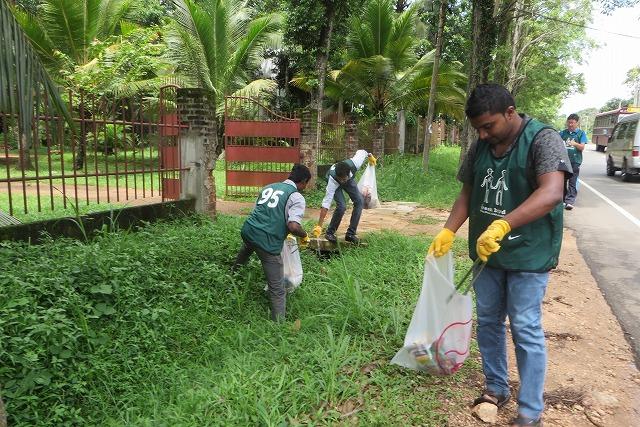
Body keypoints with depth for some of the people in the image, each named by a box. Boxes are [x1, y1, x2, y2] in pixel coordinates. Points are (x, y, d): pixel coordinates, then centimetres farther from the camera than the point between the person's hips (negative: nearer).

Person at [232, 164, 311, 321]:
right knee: (278, 290, 1)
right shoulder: (296, 197, -4)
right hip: (267, 242, -8)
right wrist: (305, 235, 3)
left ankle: (233, 273, 69)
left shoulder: (269, 187, 17)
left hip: (248, 230, 8)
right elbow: (293, 226, -18)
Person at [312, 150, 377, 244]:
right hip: (334, 182, -4)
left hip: (349, 179, 4)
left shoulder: (354, 164, -41)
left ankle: (350, 234, -2)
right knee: (341, 206, -23)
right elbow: (326, 203, -43)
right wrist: (319, 226, -44)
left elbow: (361, 152, -17)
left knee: (359, 201, -10)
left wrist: (370, 156, 7)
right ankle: (329, 233, -3)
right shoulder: (333, 179, -44)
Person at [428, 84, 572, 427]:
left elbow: (551, 193, -30)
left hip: (528, 253, -6)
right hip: (486, 251, 6)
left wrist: (502, 225, -41)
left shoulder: (543, 140, -15)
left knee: (526, 330, 0)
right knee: (488, 321, 15)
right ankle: (495, 387, 34)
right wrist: (448, 232, -1)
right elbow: (467, 193, 11)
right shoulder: (480, 147, 4)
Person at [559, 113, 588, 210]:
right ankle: (562, 199, 16)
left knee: (572, 182, -4)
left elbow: (582, 147, -3)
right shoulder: (563, 133, 10)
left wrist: (575, 144, -23)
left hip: (575, 161, -2)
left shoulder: (581, 133, 4)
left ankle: (570, 201, -7)